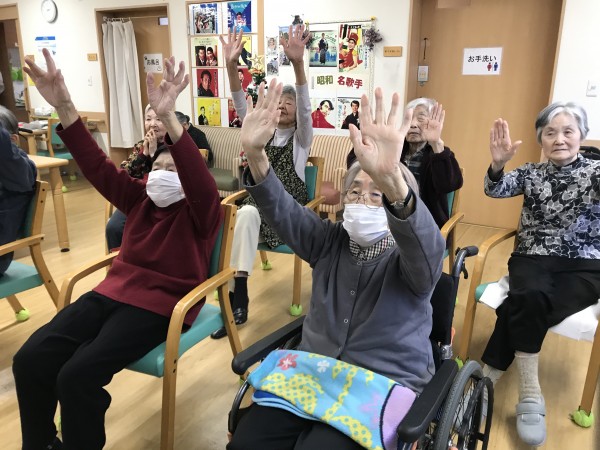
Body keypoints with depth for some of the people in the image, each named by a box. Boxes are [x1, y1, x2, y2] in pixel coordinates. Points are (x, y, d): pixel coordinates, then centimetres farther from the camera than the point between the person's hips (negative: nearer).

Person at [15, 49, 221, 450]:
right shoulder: (140, 199, 11)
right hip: (113, 291, 6)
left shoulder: (200, 212, -5)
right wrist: (64, 107, -13)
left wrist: (168, 118, -42)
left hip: (158, 303, -6)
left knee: (77, 376, -24)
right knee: (30, 360, -10)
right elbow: (98, 167, 1)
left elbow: (201, 182, -27)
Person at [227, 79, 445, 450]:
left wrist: (392, 180, -54)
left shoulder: (411, 260, -8)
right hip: (313, 372, 4)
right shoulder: (330, 240, 6)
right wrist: (255, 155, -30)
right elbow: (282, 210, -9)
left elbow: (428, 246, -32)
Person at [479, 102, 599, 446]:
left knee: (522, 308, -29)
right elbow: (496, 189, -8)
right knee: (531, 297, -31)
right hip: (533, 259, 2)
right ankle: (530, 393, -21)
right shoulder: (532, 173, 9)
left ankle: (489, 376, -14)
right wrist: (498, 163, -30)